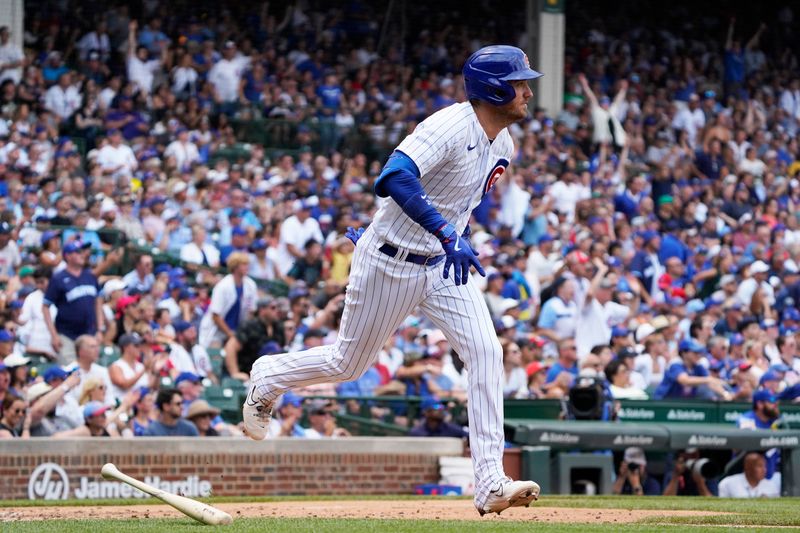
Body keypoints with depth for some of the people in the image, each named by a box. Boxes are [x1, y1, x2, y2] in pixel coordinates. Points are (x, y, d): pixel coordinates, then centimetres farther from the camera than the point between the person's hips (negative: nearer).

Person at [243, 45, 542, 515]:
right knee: (348, 363, 9)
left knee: (486, 352, -12)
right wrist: (446, 234, -45)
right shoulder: (450, 127, -25)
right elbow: (394, 177, -40)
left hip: (445, 264, 7)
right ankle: (267, 378, 40)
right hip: (390, 264, -7)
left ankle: (491, 484, -16)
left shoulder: (503, 146, 2)